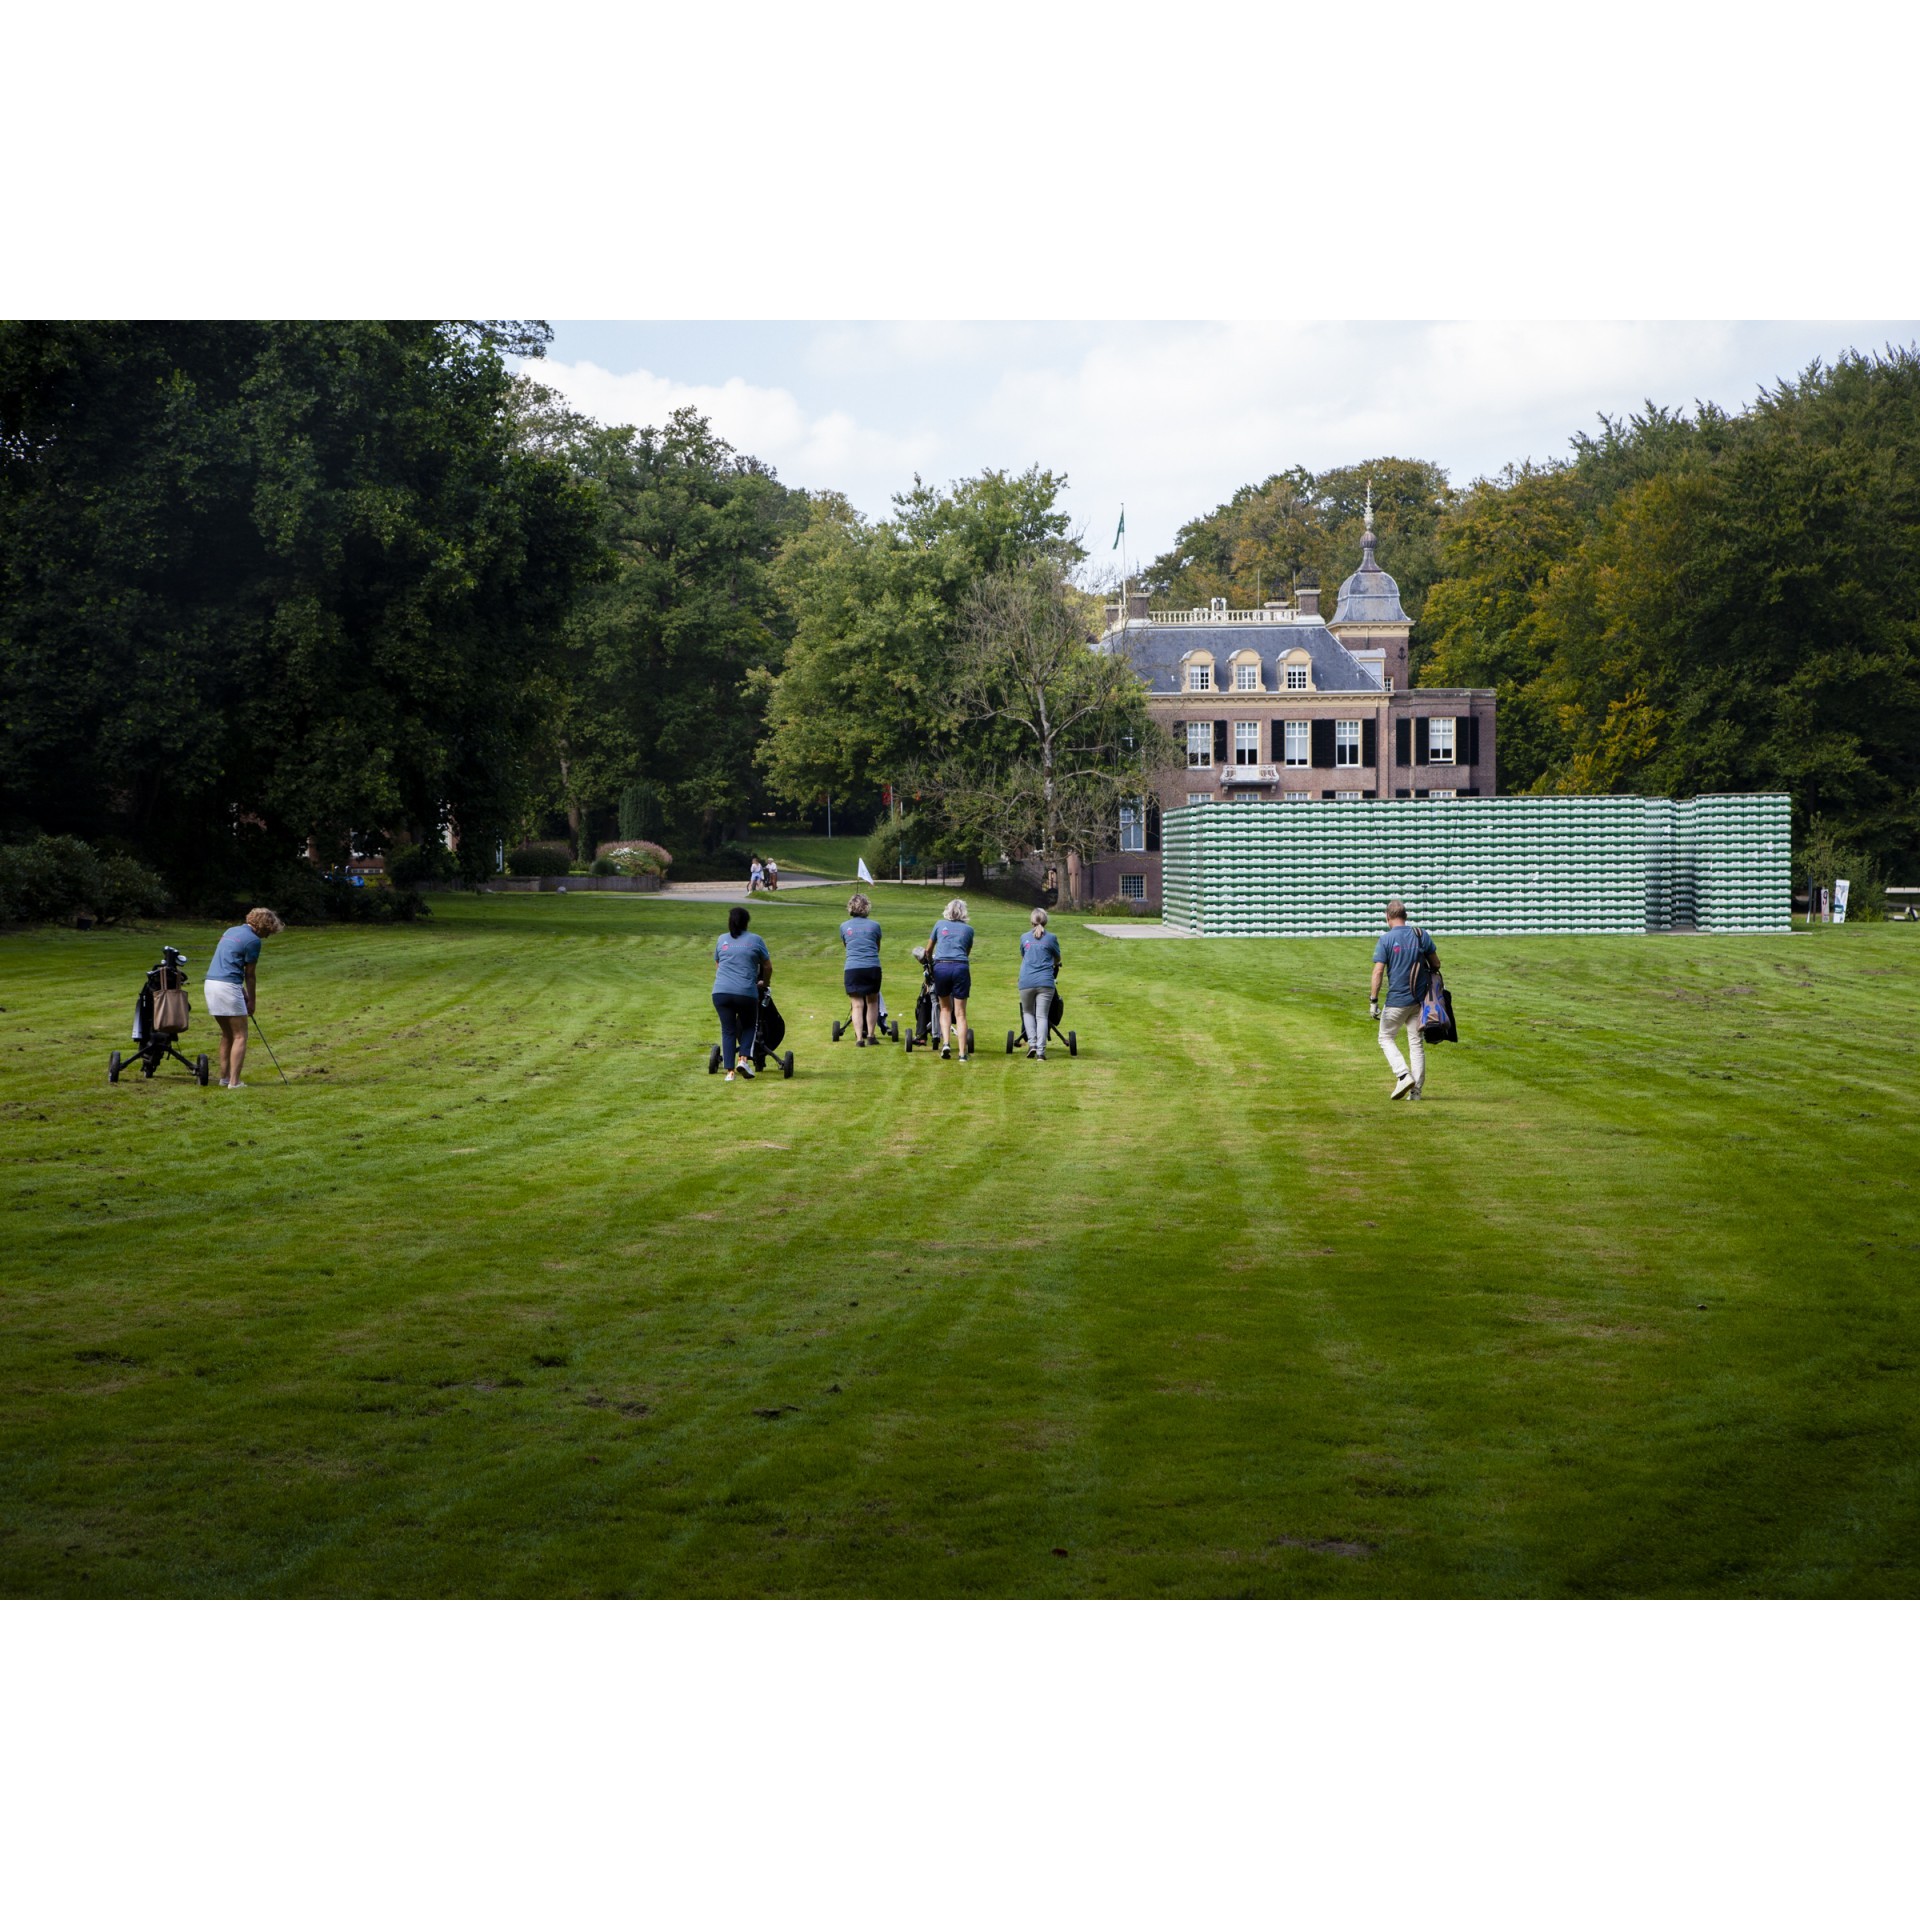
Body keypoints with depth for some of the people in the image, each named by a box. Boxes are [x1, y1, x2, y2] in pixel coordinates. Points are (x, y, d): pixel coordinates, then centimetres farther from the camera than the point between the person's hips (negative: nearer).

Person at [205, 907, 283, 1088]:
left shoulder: (231, 931, 19)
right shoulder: (253, 940, -7)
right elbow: (249, 974, -1)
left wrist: (243, 991, 19)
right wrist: (252, 1001, 10)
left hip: (211, 983, 8)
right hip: (228, 986, -8)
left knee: (227, 1034, 20)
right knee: (240, 1036, -1)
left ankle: (224, 1077, 21)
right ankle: (234, 1081, -8)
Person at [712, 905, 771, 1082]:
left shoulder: (721, 940, 15)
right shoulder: (755, 940, 7)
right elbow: (767, 966, 14)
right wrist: (765, 983, 31)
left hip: (720, 992, 2)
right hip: (746, 993, -2)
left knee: (728, 1030, 8)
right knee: (749, 1025, 18)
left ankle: (729, 1071, 2)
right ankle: (744, 1059, -1)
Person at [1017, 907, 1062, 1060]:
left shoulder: (1024, 937, 11)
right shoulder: (1050, 938, 4)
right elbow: (1057, 958, 19)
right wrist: (1055, 965, 43)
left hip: (1026, 982, 1)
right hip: (1045, 982, -1)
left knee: (1028, 1012, 19)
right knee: (1042, 1016, 1)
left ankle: (1032, 1043, 1)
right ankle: (1040, 1050, -8)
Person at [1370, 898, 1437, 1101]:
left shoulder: (1386, 939, -9)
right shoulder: (1421, 935, 3)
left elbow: (1378, 971, -14)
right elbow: (1435, 963, 10)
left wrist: (1374, 1001, -10)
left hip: (1397, 1000, -4)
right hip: (1420, 999, 4)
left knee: (1386, 1038, 12)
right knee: (1416, 1042, 10)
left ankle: (1403, 1075, -8)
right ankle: (1416, 1090, 8)